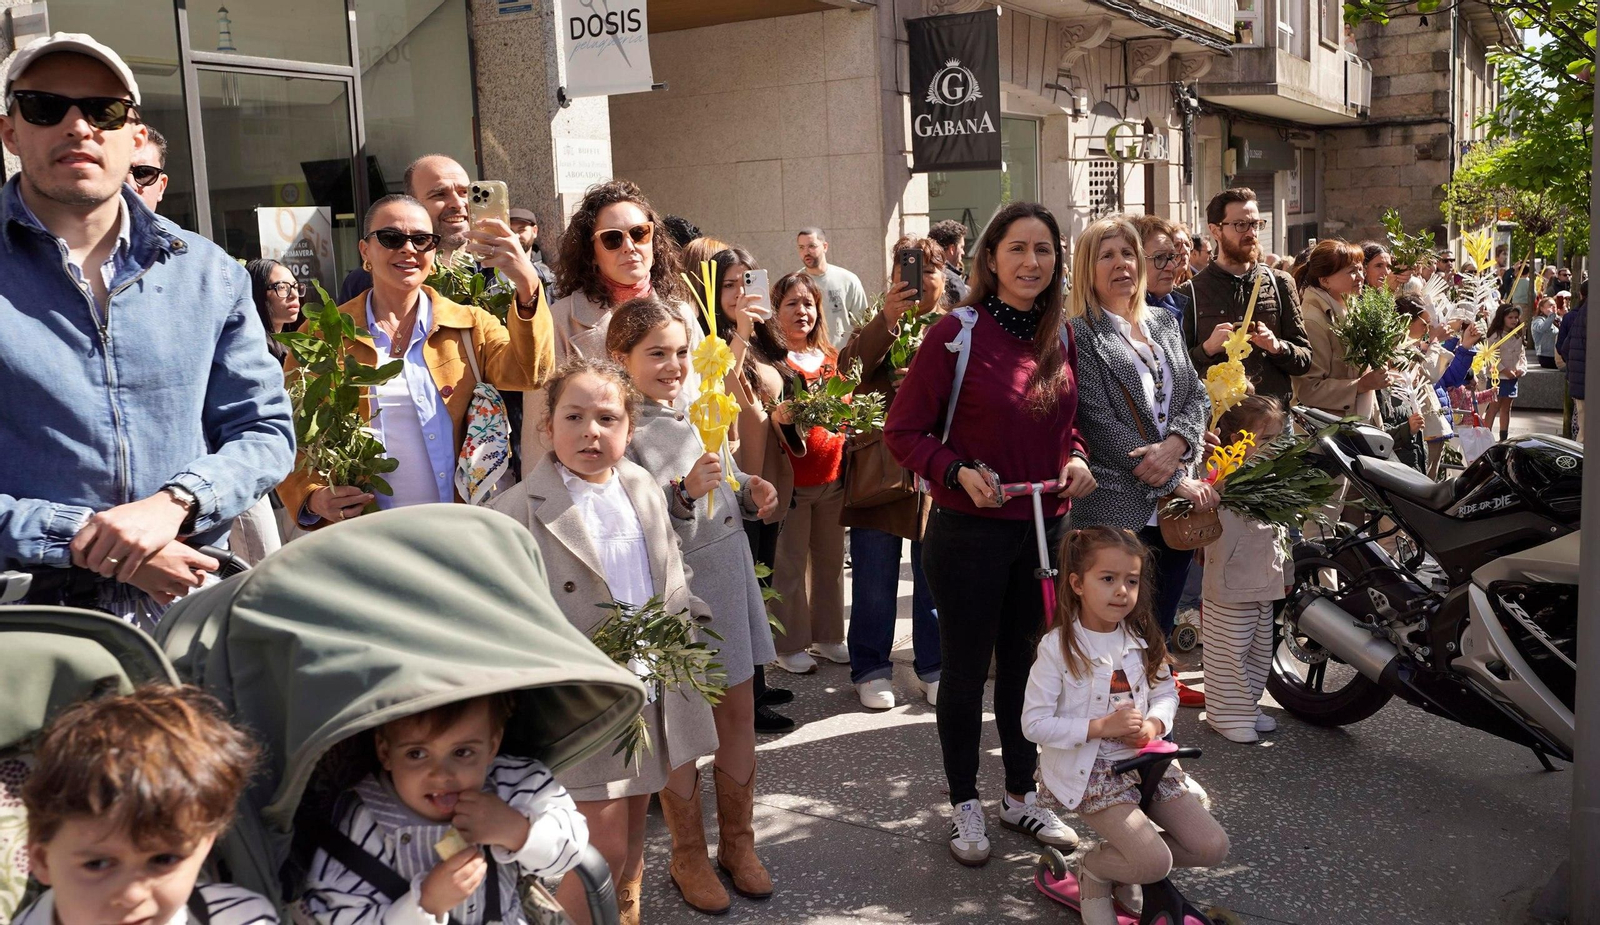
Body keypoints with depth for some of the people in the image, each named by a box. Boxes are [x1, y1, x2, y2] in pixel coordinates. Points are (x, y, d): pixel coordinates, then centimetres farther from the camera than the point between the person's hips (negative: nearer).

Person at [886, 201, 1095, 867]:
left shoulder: (1060, 336, 5)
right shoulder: (955, 334, -13)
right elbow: (903, 431, -10)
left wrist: (1076, 459, -2)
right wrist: (959, 473, -25)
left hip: (1045, 527, 5)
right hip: (969, 531, -5)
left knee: (1025, 663, 18)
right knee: (965, 669, 9)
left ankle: (1021, 795, 35)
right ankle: (965, 805, 27)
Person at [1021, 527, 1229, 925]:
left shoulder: (1142, 640, 2)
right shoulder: (1058, 647, -14)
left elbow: (1166, 693, 13)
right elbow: (1035, 724, -16)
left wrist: (1153, 725, -11)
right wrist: (1102, 726, -23)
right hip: (1090, 771, -6)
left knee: (1212, 847, -4)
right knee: (1156, 862, -21)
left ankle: (1129, 865, 20)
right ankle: (1093, 870, 11)